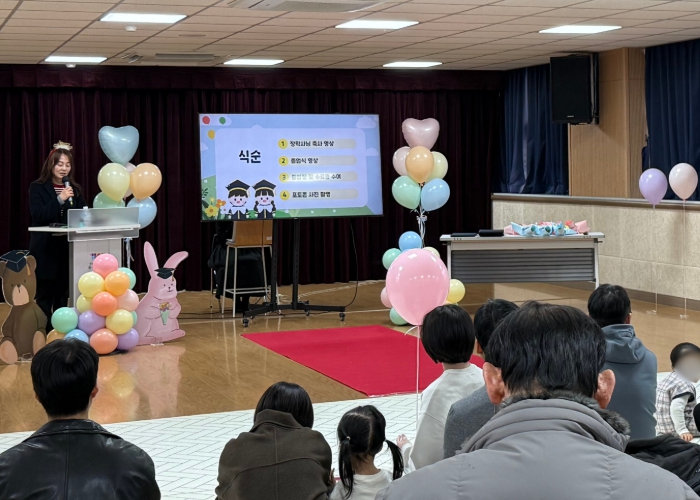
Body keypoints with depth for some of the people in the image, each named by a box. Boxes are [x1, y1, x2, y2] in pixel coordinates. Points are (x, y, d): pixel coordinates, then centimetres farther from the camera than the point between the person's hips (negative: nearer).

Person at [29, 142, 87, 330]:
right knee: (44, 294, -3)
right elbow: (37, 216, -13)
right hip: (45, 249, -4)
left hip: (68, 248, 4)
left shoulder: (75, 189, 12)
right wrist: (59, 199, -21)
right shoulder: (38, 187, -1)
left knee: (63, 294, 8)